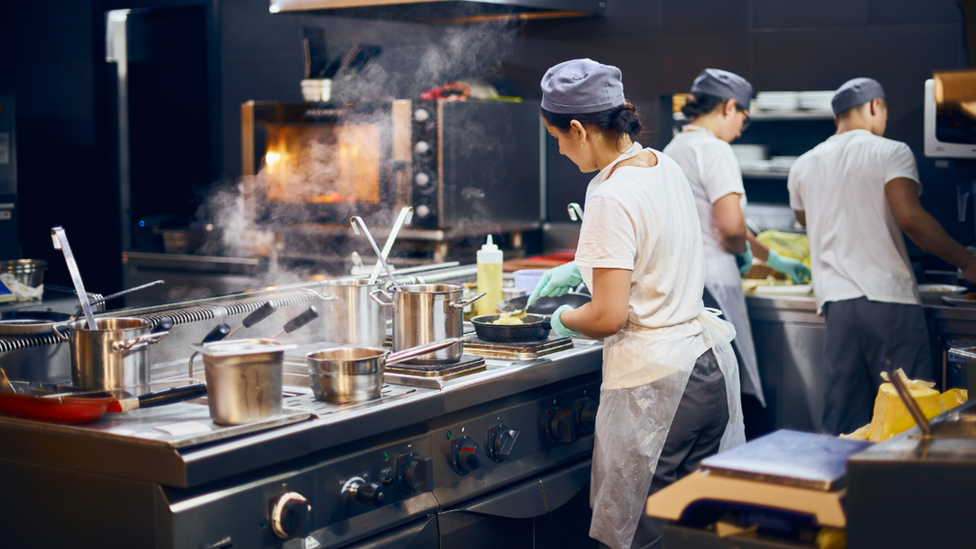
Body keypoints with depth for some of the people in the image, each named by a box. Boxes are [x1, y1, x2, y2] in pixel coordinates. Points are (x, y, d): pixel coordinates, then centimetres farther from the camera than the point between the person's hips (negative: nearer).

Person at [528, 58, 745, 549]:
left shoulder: (612, 197, -19)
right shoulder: (665, 167, 7)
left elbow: (608, 318, -20)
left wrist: (563, 318, 0)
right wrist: (580, 268, 28)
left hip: (653, 383, -9)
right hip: (709, 365, 9)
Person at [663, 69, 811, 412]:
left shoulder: (673, 149, 19)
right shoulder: (714, 150, -10)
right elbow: (731, 226, -22)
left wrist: (774, 260, 33)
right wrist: (743, 251, 2)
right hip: (710, 283, -9)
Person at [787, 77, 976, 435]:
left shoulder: (803, 167, 14)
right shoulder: (890, 152, -2)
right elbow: (909, 217, -16)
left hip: (836, 302, 5)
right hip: (890, 299, -5)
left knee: (843, 427, 7)